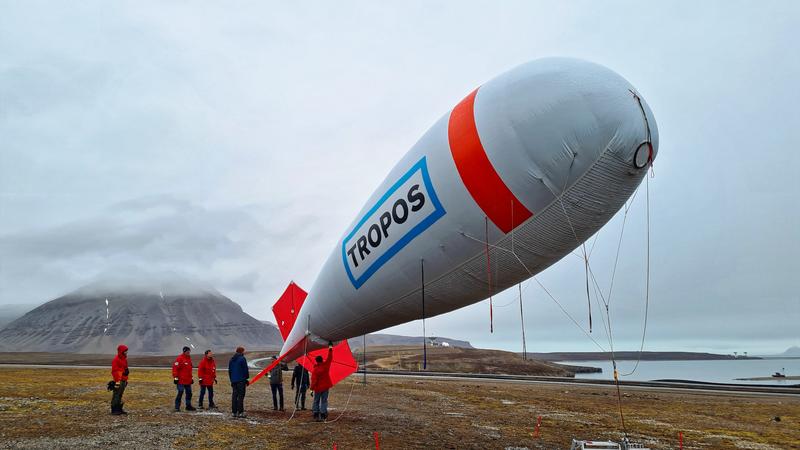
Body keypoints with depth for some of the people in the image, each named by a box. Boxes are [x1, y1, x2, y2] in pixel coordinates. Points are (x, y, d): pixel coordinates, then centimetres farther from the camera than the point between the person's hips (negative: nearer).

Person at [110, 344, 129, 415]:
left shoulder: (124, 359, 15)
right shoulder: (116, 360, -14)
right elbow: (114, 371, -18)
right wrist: (117, 381, -21)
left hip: (123, 380, 9)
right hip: (119, 381, -9)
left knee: (120, 395, 13)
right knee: (116, 395, -5)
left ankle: (119, 409, 18)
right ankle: (114, 410, 0)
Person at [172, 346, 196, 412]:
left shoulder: (189, 359, 15)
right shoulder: (179, 358, -10)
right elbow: (175, 368, -15)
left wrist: (191, 378, 22)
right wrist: (175, 378, -18)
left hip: (188, 380, 8)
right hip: (181, 380, -8)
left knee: (189, 393, 11)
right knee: (180, 393, -9)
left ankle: (188, 406, 20)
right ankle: (177, 407, -1)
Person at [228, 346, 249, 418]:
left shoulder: (232, 359, 15)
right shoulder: (242, 359, -9)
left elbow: (229, 370, 19)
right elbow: (245, 370, -10)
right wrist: (246, 378, 0)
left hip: (233, 380, 7)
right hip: (241, 380, -7)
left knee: (234, 396, 9)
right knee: (240, 396, -5)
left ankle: (234, 412, 11)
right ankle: (240, 412, -7)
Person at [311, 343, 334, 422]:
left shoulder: (315, 369, -12)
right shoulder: (326, 365, -5)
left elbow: (314, 380, -13)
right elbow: (330, 358, 7)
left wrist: (312, 388, -7)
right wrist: (330, 348, 15)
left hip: (318, 388, -2)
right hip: (325, 387, 2)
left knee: (316, 401, 11)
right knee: (324, 401, 5)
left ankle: (316, 416, 9)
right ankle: (322, 416, -1)